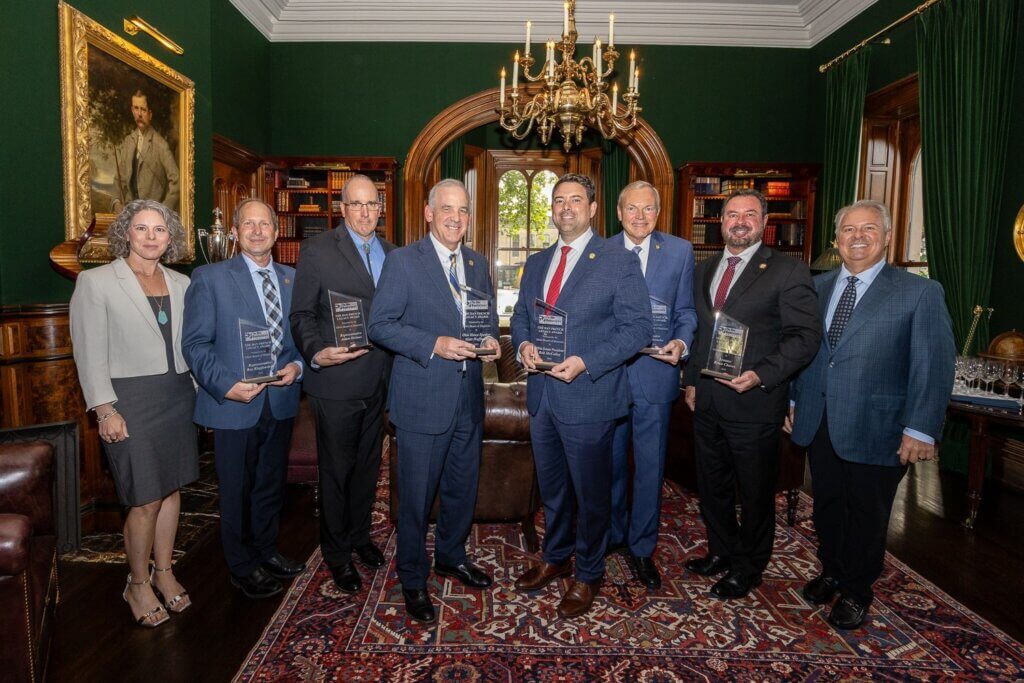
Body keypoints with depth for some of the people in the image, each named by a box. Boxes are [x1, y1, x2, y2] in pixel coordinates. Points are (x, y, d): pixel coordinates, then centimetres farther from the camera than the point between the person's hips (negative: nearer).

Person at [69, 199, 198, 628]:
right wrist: (105, 411, -11)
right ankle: (138, 584, 22)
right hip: (131, 402, -4)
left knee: (171, 489, 13)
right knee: (146, 501, 0)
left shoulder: (181, 284, 8)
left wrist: (200, 391, 5)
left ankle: (164, 572, 31)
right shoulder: (95, 282, -4)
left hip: (179, 398, 5)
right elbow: (89, 353, -7)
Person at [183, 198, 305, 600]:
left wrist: (297, 365, -9)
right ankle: (242, 568, 29)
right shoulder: (209, 278, -5)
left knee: (272, 483, 19)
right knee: (237, 490, 11)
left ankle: (266, 551, 40)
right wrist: (226, 385, -20)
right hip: (235, 403, -4)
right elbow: (196, 344, -9)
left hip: (281, 401, 4)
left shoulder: (292, 278, 8)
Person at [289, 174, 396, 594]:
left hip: (378, 382, 5)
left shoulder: (392, 254, 10)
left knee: (367, 465, 19)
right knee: (336, 470, 9)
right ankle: (336, 552, 28)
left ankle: (359, 535, 39)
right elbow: (302, 315, -8)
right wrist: (316, 352, -25)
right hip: (336, 382, -5)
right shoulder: (317, 251, -6)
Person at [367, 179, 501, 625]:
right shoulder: (403, 261, -7)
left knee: (463, 488, 19)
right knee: (417, 496, 6)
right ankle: (413, 580, 26)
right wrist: (433, 345, -22)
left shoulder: (478, 265, 11)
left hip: (469, 398, 6)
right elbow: (380, 325, -10)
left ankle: (451, 556, 43)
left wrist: (491, 341, -4)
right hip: (423, 399, -5)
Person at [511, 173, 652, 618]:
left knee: (591, 493, 10)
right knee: (551, 488, 21)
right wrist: (523, 344, -6)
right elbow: (521, 315, 17)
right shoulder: (536, 263, 11)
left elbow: (638, 327, -12)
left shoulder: (620, 261, -8)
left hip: (588, 396, -6)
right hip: (542, 396, 6)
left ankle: (588, 575, 30)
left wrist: (585, 363, -22)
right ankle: (556, 558, 42)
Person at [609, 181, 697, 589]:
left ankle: (642, 547, 26)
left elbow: (685, 311, 3)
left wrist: (681, 343, -15)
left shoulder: (680, 251, 2)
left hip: (655, 373, -1)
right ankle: (613, 533, 37)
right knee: (610, 461, 16)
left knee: (650, 465, 8)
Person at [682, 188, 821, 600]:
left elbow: (805, 335, -13)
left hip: (754, 402, -6)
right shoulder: (703, 270, 12)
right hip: (706, 400, 6)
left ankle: (748, 568, 31)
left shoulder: (788, 271, -8)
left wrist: (762, 375, -23)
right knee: (712, 485, 18)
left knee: (755, 491, 11)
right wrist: (691, 380, 10)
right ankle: (721, 552, 39)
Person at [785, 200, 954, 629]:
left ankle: (856, 593, 33)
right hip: (818, 423, 4)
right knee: (827, 506, 18)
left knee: (867, 515, 13)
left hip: (874, 428, -4)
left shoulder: (920, 293, -7)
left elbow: (934, 366, -11)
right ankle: (831, 572, 41)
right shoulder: (817, 286, 7)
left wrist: (921, 428, -15)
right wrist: (793, 398, 11)